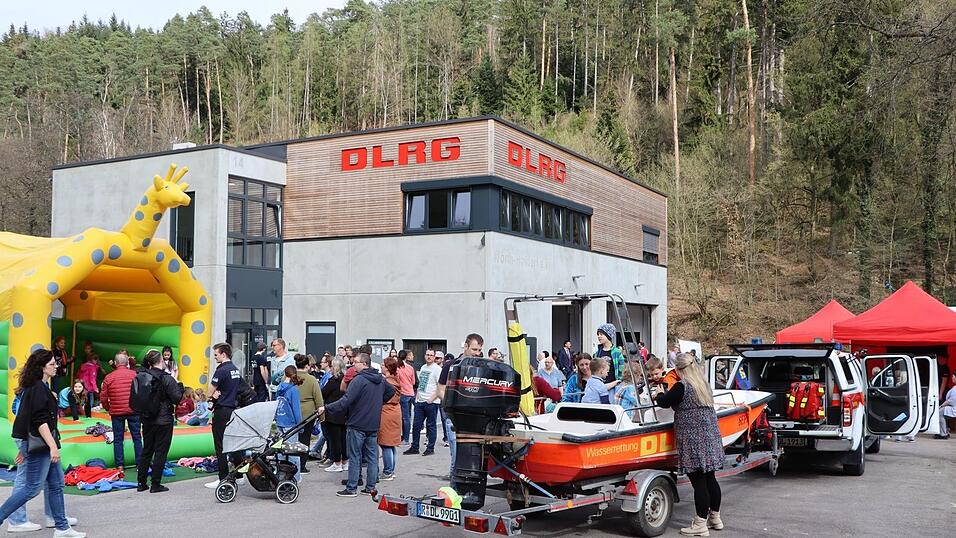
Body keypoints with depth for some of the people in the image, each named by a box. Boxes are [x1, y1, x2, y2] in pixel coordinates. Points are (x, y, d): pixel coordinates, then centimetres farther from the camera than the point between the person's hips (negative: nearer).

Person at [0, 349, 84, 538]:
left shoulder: (41, 387, 13)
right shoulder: (38, 388, -16)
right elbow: (40, 421, -23)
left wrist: (25, 448, 23)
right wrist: (53, 446, -25)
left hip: (40, 443, 10)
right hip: (40, 444, -10)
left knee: (56, 484, 11)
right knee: (32, 487, -4)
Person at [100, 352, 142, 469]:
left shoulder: (109, 377, -4)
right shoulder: (135, 375, -6)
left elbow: (103, 398, -1)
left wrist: (108, 409, 16)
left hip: (116, 412, 0)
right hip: (134, 411, 0)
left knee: (118, 439, 9)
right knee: (137, 437, 9)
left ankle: (120, 466, 9)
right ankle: (139, 464, 10)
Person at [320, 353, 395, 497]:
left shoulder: (359, 380, -18)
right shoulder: (380, 379, 7)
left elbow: (346, 401, -24)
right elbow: (391, 391, 24)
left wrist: (326, 408, -19)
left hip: (357, 425, -7)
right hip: (374, 426, 7)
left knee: (355, 458, 1)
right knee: (372, 457, 11)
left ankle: (351, 489, 6)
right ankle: (371, 488, 16)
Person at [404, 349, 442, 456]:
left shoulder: (437, 369, -8)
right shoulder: (423, 367, 15)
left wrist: (432, 399, -16)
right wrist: (417, 395, 11)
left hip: (431, 403, -7)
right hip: (419, 401, 7)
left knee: (430, 426, 1)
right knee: (416, 425, 9)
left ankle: (430, 448, 10)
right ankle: (414, 447, 17)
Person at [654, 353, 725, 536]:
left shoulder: (682, 386, -13)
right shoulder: (704, 384, 12)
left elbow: (665, 402, -4)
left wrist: (658, 394, 19)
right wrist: (664, 395, 27)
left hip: (693, 439, -8)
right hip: (711, 436, 8)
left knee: (698, 481, -3)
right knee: (710, 478, 17)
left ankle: (701, 525, 2)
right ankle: (715, 517, 28)